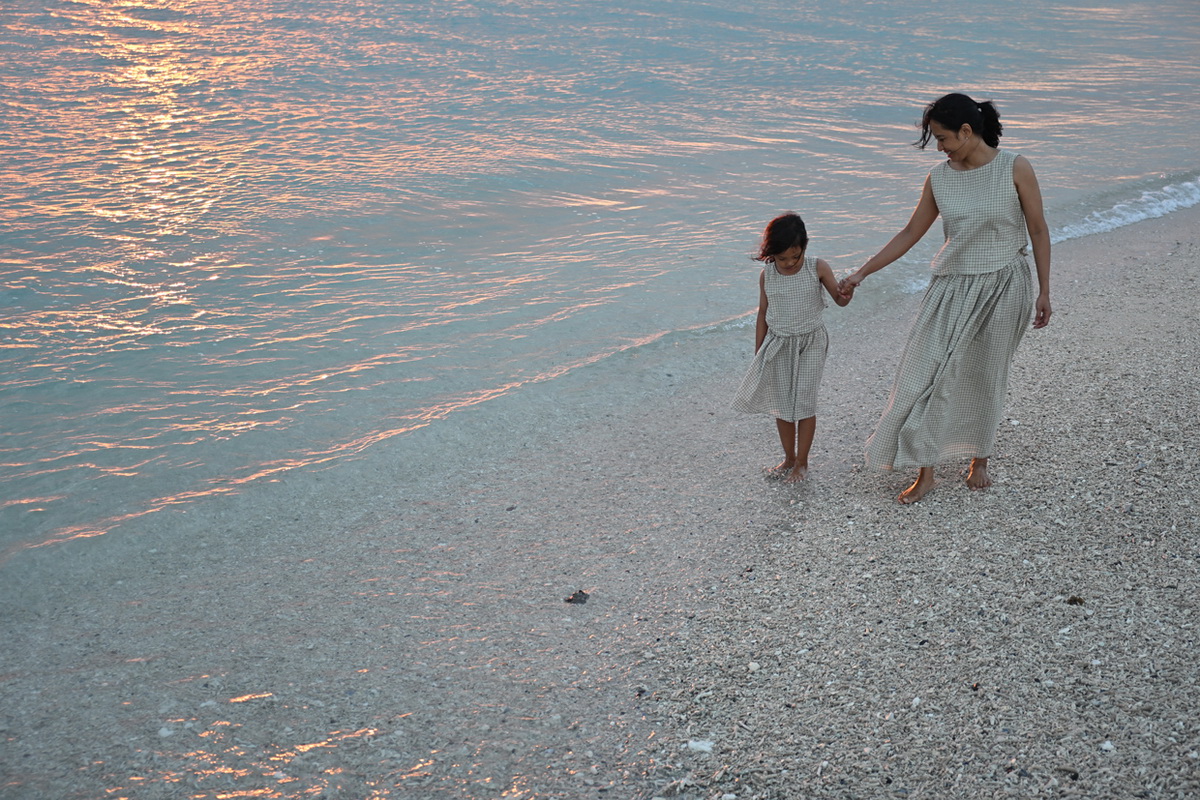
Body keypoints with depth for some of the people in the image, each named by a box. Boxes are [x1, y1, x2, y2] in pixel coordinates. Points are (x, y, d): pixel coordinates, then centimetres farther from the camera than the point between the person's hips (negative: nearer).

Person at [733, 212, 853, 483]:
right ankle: (789, 458, 25)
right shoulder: (766, 275, -6)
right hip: (778, 344, 2)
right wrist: (758, 354, 5)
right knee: (781, 404, 8)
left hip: (810, 342, -2)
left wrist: (845, 294, -32)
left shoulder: (817, 268, -11)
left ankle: (802, 462, 12)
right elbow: (763, 314, 3)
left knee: (804, 402, -2)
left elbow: (838, 299, -6)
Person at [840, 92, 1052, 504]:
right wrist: (861, 273, 6)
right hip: (953, 286, 3)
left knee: (985, 378, 8)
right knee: (928, 373, -3)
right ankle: (925, 473, 7)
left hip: (1003, 288, -3)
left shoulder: (1015, 168, -9)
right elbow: (910, 233, 8)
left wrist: (1043, 292, -4)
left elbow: (1038, 231, -4)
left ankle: (979, 461, 30)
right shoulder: (939, 178, 0)